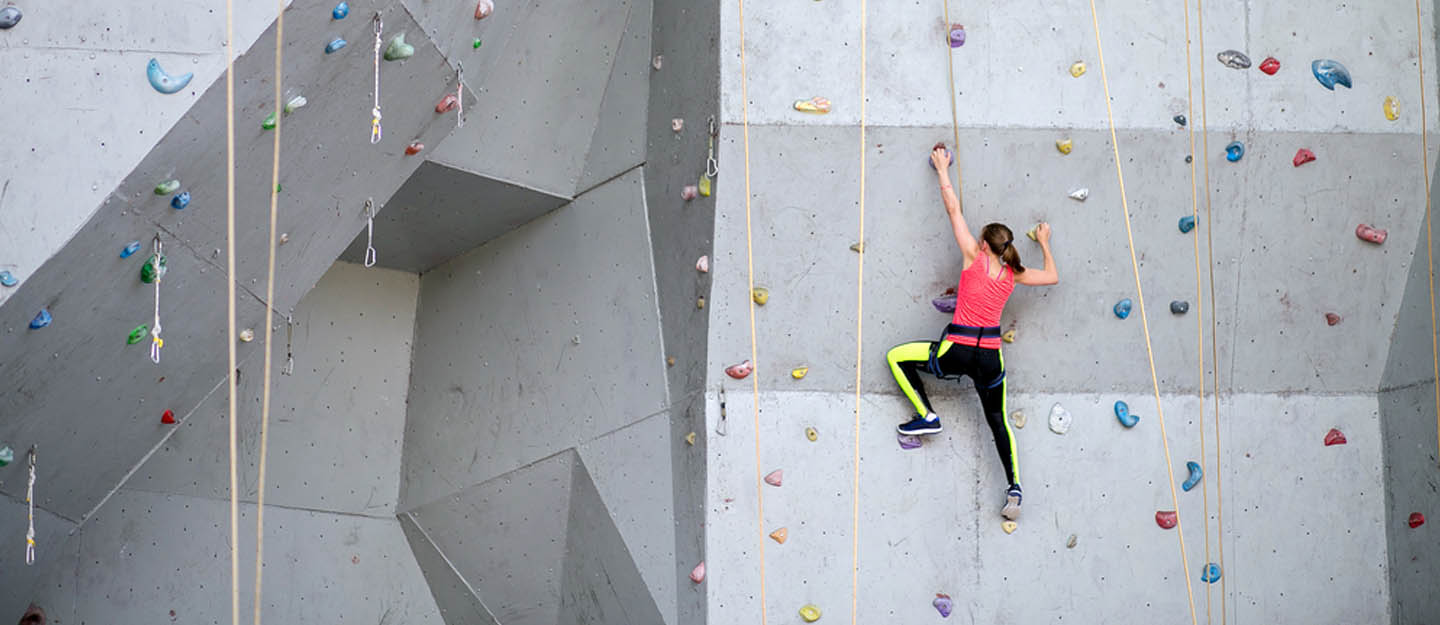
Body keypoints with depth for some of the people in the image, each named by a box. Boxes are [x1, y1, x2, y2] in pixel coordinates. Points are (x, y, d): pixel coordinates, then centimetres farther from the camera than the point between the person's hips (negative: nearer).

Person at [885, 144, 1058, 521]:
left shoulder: (974, 258, -4)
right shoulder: (1013, 274, 6)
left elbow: (953, 208, 3)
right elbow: (1052, 277, 24)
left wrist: (943, 171, 12)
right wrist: (1044, 244, 36)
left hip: (957, 352, -4)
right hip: (990, 357, 5)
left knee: (897, 357, 15)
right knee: (998, 422, 15)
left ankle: (927, 417, 10)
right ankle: (1014, 487, 3)